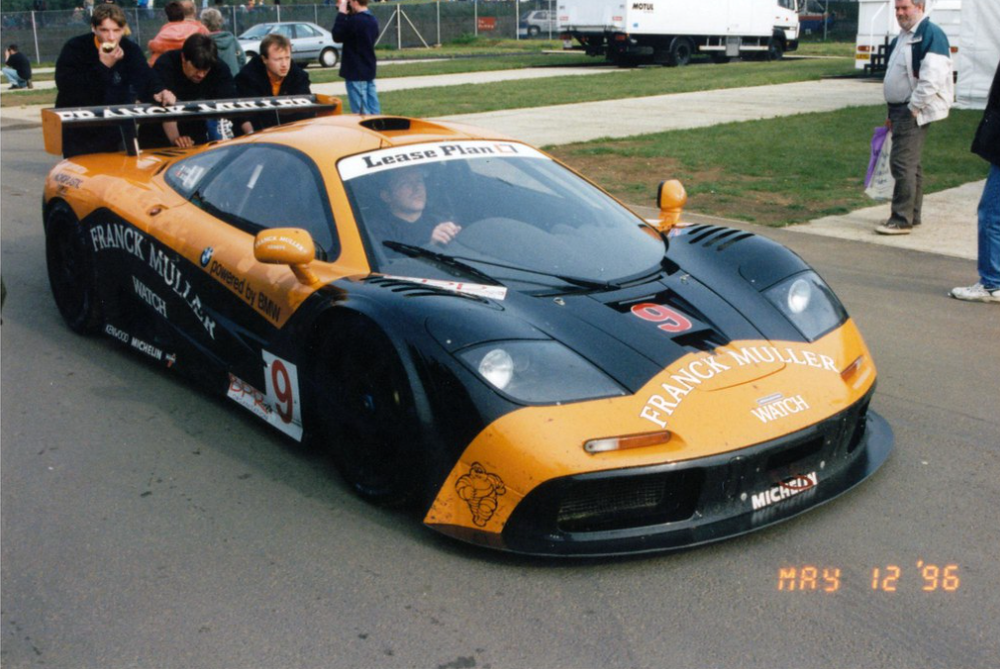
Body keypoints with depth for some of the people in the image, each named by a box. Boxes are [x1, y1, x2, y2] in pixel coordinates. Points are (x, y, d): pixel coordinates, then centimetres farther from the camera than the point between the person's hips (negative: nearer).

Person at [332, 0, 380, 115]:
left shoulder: (355, 20, -19)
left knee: (361, 113, -6)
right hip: (369, 70, 9)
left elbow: (337, 36, -10)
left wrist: (341, 13, -7)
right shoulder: (372, 20, 9)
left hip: (356, 72, -9)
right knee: (374, 110, 9)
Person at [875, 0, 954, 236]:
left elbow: (932, 79, -22)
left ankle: (902, 220, -11)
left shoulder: (931, 35, -13)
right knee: (910, 164, 14)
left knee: (903, 163, -13)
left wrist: (913, 108, -20)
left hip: (914, 112, -10)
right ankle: (912, 215, 22)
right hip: (900, 110, 10)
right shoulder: (902, 37, 18)